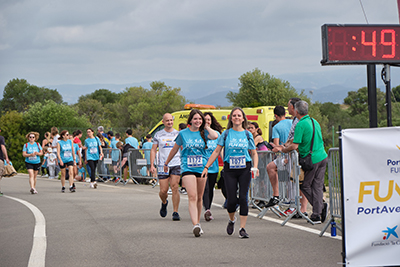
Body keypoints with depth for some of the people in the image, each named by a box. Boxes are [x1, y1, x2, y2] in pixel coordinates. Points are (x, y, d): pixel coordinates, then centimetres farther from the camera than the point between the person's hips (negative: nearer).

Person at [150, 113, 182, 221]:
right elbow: (153, 150, 9)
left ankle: (175, 212, -7)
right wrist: (152, 165, 0)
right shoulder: (158, 135, 8)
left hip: (176, 165, 0)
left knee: (175, 188, -13)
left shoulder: (178, 134, 9)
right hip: (162, 165, 0)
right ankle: (164, 203, 33)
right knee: (163, 190, -2)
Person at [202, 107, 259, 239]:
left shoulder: (247, 134, 6)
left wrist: (255, 167, -6)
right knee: (232, 199, -5)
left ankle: (242, 228, -2)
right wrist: (206, 167, 1)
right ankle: (232, 220, 27)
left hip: (244, 169, 0)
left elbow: (254, 153, 12)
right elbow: (217, 151, 6)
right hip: (229, 169, 0)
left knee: (243, 198, -8)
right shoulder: (226, 134, 4)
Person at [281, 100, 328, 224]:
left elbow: (295, 146, -17)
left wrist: (285, 149, 4)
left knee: (305, 186, 7)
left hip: (311, 160, -7)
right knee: (317, 186, 7)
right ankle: (317, 215, 2)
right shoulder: (314, 121, 12)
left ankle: (321, 206, -5)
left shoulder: (300, 125, -14)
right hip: (322, 157, 7)